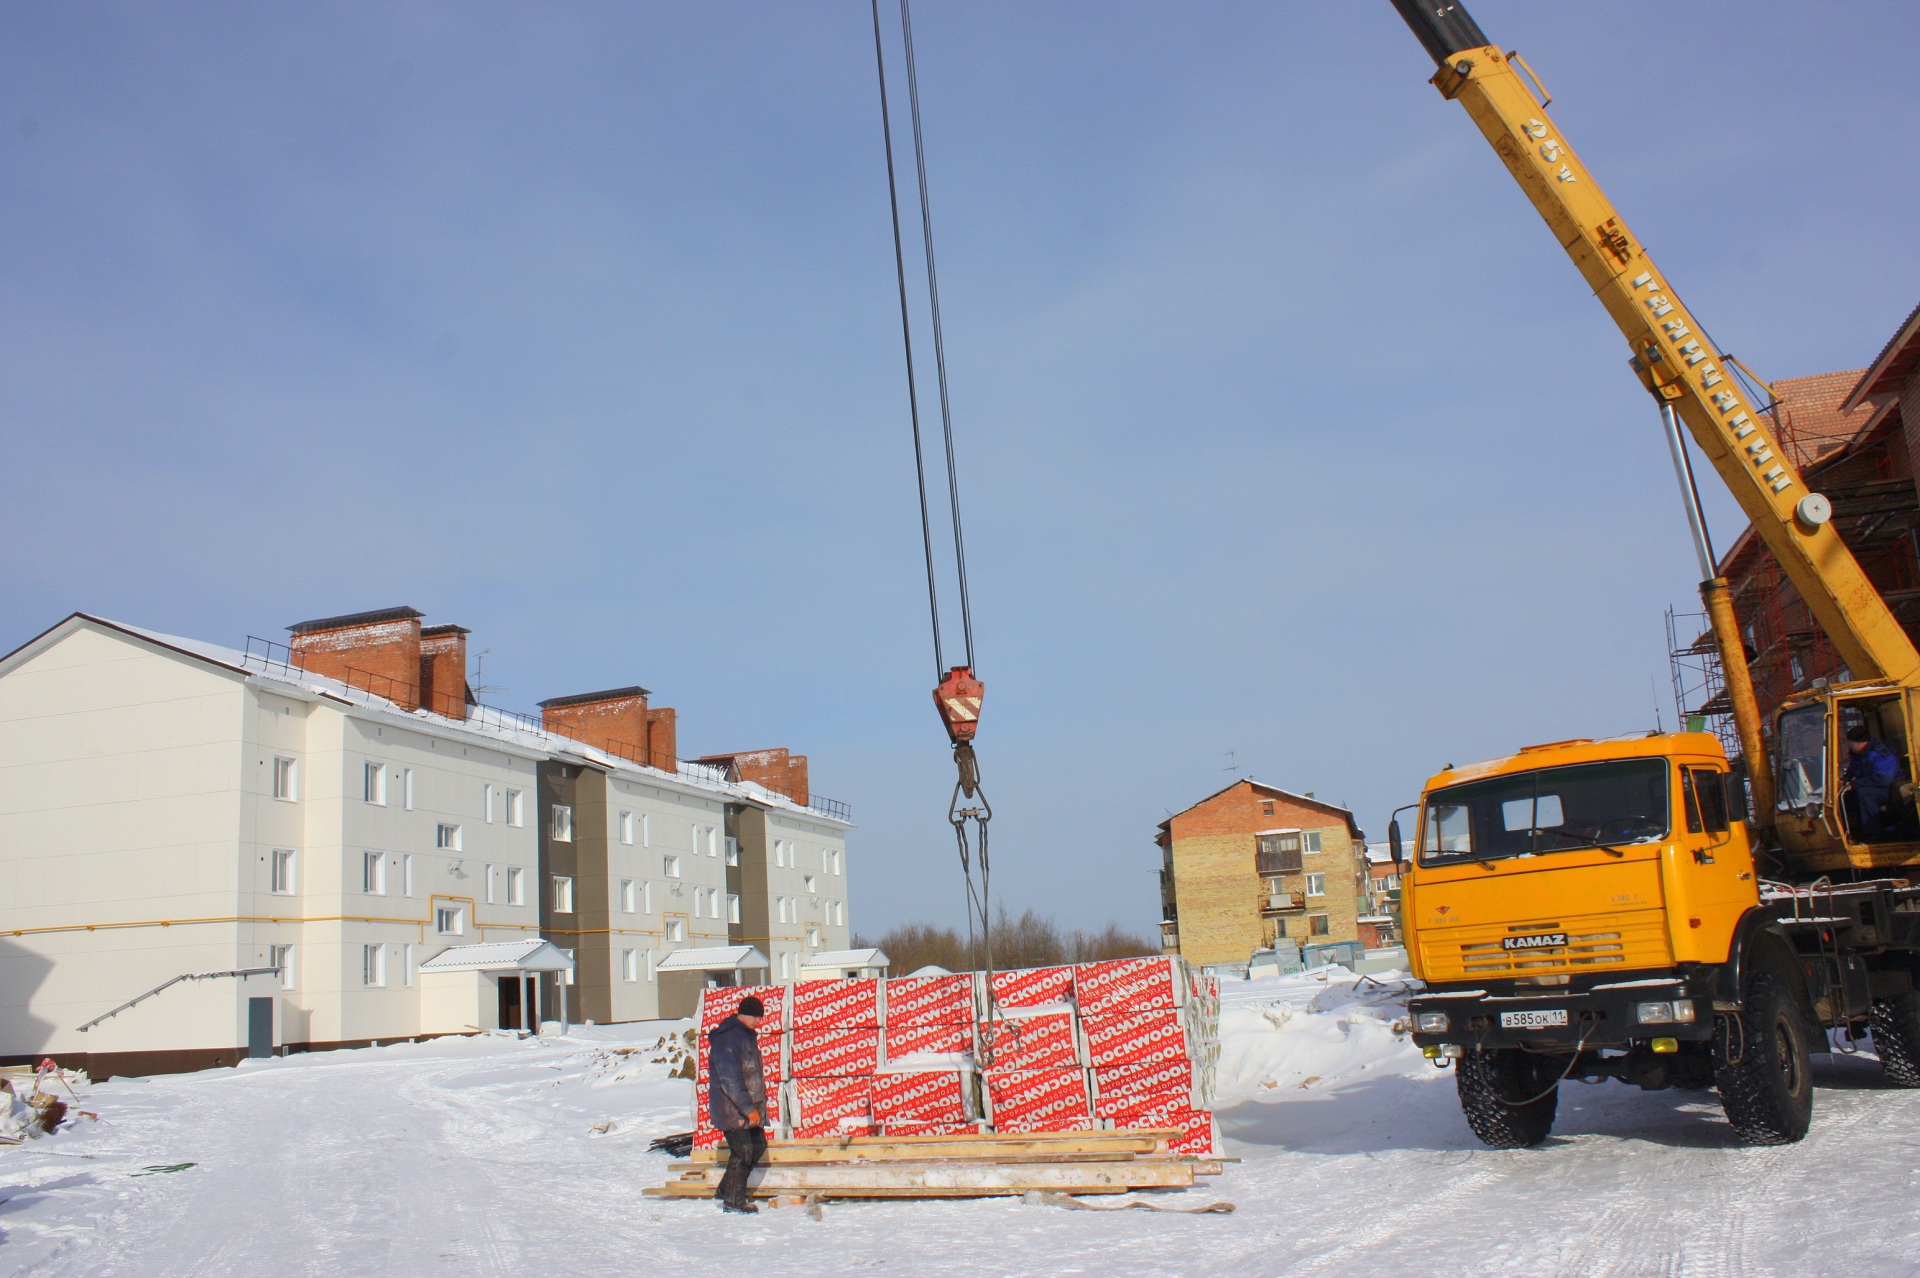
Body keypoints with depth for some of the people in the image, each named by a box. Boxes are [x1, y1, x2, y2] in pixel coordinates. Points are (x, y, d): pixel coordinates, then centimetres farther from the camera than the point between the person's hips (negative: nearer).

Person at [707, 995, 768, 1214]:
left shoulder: (747, 1034, 13)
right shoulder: (728, 1038, -20)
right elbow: (730, 1079, -24)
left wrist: (758, 1104, 18)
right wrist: (748, 1109, -24)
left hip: (749, 1106, 10)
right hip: (731, 1108, -10)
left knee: (758, 1145, 13)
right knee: (742, 1151, -6)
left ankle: (726, 1190, 24)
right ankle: (733, 1200, 7)